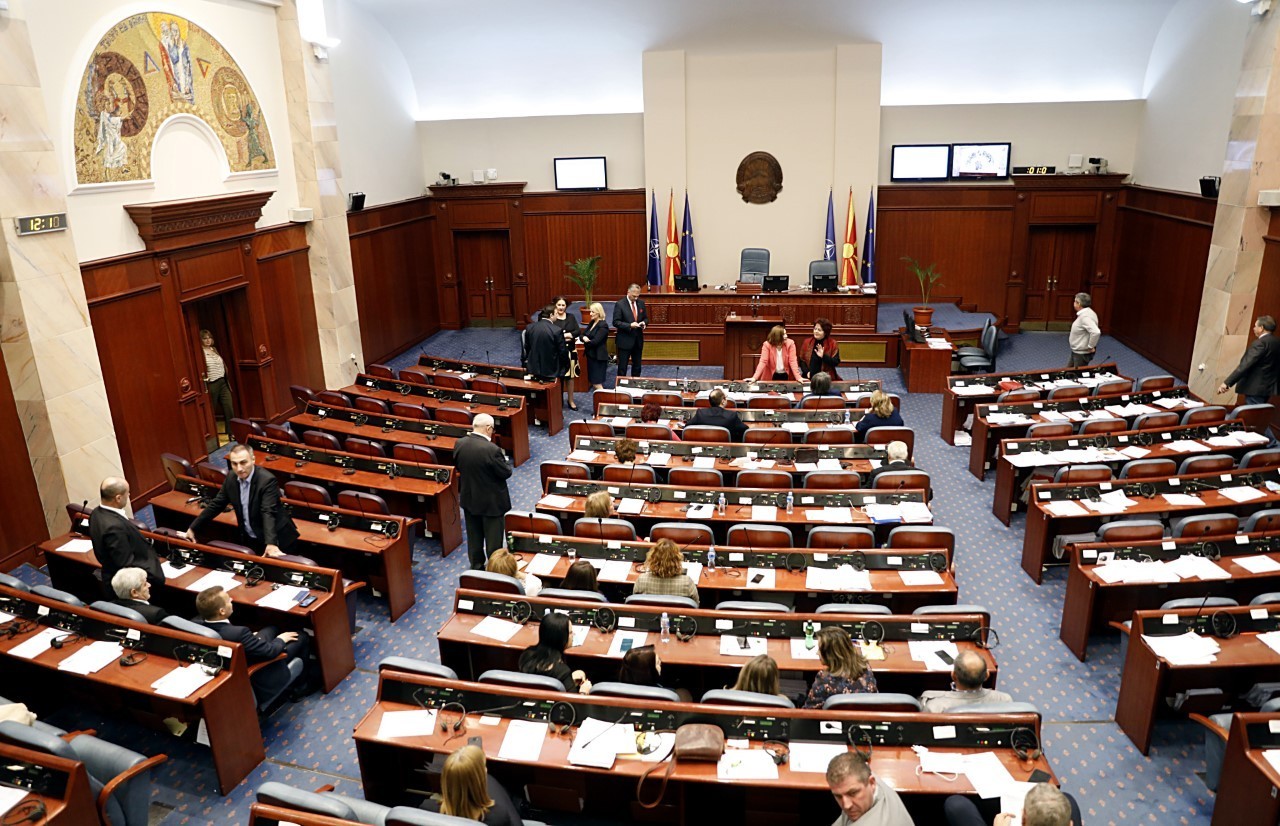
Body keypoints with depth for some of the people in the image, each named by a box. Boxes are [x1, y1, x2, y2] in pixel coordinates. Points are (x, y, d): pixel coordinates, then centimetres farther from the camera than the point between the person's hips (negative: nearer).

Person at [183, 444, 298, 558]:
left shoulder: (267, 480, -24)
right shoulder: (231, 477, -4)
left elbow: (269, 513, -33)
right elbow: (216, 504, 6)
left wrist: (271, 544, -46)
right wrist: (192, 528, 5)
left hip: (276, 540, -6)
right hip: (249, 539, 6)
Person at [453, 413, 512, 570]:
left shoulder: (459, 444, -10)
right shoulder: (492, 450, -30)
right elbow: (506, 473, -19)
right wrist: (505, 463, 1)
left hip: (468, 498, 6)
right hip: (491, 501, -6)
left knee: (474, 534, 22)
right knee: (493, 538, 11)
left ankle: (476, 564, 37)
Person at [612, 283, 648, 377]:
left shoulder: (641, 303, 5)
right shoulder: (620, 304, -11)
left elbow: (645, 318, 14)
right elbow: (616, 322, -13)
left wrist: (644, 323, -9)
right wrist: (630, 325, -25)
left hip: (638, 340, 5)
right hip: (625, 340, -5)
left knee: (637, 366, 14)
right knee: (622, 366, 2)